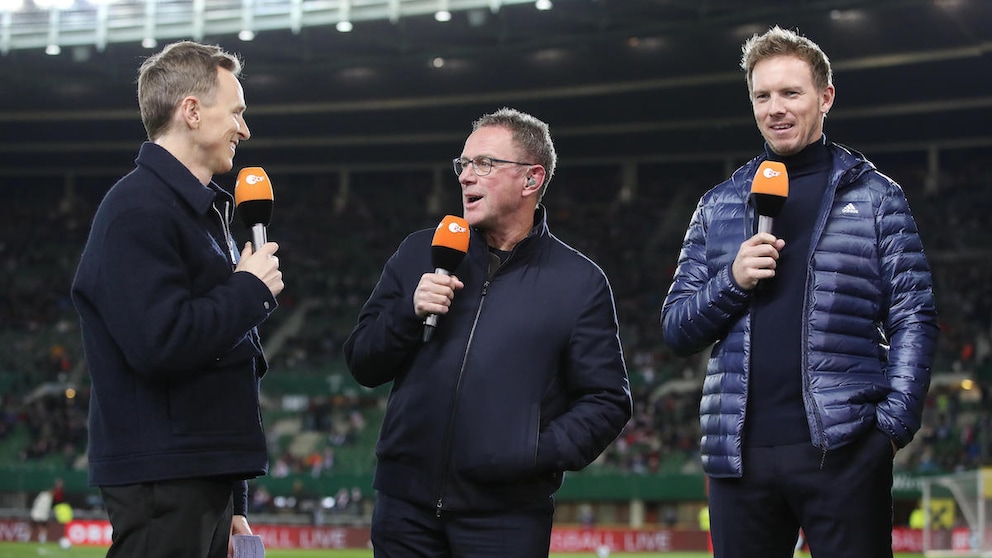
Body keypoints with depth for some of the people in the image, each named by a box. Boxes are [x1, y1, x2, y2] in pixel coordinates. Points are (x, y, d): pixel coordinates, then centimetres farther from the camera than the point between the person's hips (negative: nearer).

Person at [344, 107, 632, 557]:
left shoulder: (580, 283, 2)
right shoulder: (420, 254, 12)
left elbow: (607, 402, 0)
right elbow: (362, 365, 10)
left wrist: (540, 453, -14)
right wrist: (409, 313, -7)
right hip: (405, 504, 3)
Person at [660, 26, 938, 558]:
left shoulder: (875, 196, 7)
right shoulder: (719, 205, 15)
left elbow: (912, 319, 2)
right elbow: (675, 328, 13)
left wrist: (896, 420, -11)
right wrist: (732, 281, -5)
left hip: (842, 448, -3)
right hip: (739, 451, 3)